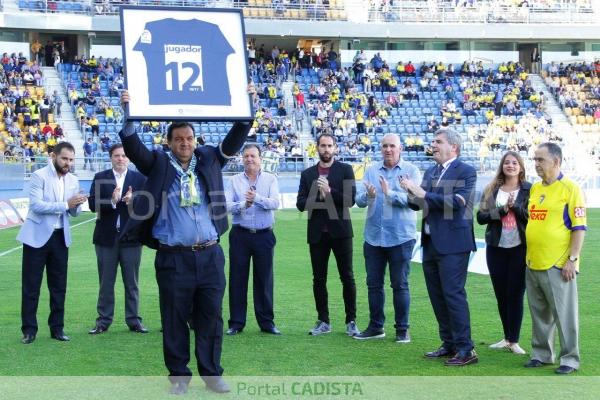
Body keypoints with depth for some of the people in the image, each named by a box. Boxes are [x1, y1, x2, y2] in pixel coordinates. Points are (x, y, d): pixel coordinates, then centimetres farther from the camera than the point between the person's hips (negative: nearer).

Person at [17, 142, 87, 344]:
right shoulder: (39, 176, -10)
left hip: (60, 237, 5)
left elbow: (74, 212, 8)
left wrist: (76, 205, -15)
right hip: (37, 236, -5)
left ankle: (57, 328, 16)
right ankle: (29, 329, 7)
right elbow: (36, 205, -20)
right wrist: (66, 204, -25)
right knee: (31, 285, 1)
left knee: (59, 285, 8)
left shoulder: (73, 180, 7)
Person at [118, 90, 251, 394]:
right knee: (175, 319, 5)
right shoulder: (158, 164, 2)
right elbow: (133, 147, -10)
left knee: (211, 316, 9)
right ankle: (179, 375, 19)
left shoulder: (208, 159, 9)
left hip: (210, 255, 2)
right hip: (173, 258, -2)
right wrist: (129, 115, -22)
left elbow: (233, 143, 5)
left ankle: (211, 373, 21)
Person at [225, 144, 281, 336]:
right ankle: (236, 322, 10)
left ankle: (266, 322, 13)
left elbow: (275, 203, -11)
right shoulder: (234, 180, 5)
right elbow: (227, 205, -6)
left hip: (264, 235, 0)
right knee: (237, 278, 2)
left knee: (264, 279, 4)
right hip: (240, 234, 0)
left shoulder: (270, 179, 4)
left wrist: (257, 198, -27)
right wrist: (243, 205, -24)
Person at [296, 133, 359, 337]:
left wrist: (329, 192, -17)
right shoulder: (307, 174, 11)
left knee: (347, 277, 0)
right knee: (319, 279, 5)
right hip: (317, 232, 2)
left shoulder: (345, 170, 3)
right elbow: (300, 203, 3)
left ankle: (351, 321, 7)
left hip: (340, 230, -2)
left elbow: (351, 199, -6)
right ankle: (323, 321, 14)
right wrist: (317, 197, -14)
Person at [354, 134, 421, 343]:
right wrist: (368, 196, -21)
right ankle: (376, 326, 19)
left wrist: (390, 194, -24)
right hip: (373, 237, 4)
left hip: (401, 237, -4)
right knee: (374, 284, 9)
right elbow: (359, 200, 0)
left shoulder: (411, 171, -1)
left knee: (400, 285, 2)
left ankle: (402, 329, 11)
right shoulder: (371, 171, 9)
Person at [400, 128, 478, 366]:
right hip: (431, 243, 8)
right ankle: (449, 344, 22)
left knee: (453, 294, -8)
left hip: (452, 244, -8)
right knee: (437, 295, 12)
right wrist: (412, 194, -8)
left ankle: (465, 349, -2)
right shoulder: (430, 172, 15)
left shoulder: (465, 172, -7)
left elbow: (458, 201, -21)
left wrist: (424, 194, -22)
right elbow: (418, 204, 14)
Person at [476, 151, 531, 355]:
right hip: (496, 248, 3)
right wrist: (502, 210, -13)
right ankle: (507, 338, 21)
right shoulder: (491, 190, 6)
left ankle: (514, 341, 7)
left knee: (515, 294, -1)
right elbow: (481, 216, -1)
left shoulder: (528, 190, -1)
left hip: (519, 248, -3)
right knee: (501, 294, 9)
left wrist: (515, 206, -18)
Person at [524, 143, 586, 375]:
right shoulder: (535, 188, 14)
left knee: (564, 314, -1)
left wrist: (572, 259, -14)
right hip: (533, 263, 7)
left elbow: (579, 227, -9)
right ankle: (541, 354, 24)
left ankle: (570, 359, 8)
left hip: (558, 265, -7)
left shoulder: (570, 189, -7)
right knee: (539, 313, 13)